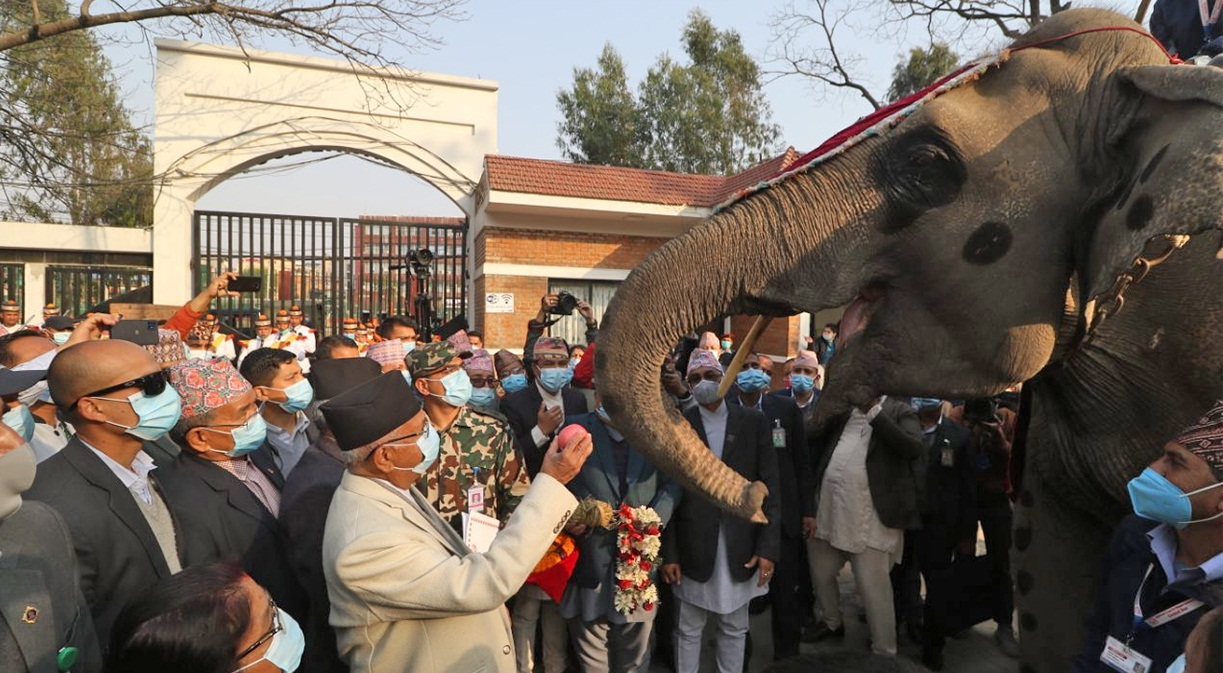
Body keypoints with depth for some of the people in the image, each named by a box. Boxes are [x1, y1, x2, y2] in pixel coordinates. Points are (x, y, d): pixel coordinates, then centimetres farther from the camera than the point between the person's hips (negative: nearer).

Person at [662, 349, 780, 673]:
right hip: (693, 547, -1)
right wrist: (668, 553, -5)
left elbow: (769, 487, 0)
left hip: (741, 548, 1)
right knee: (688, 630, 11)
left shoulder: (754, 421, 1)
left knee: (734, 629, 15)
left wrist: (768, 547, -5)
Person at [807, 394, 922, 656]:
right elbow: (812, 433, 6)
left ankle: (884, 652, 17)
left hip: (869, 517, -6)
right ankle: (833, 623, 45)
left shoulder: (900, 411, -3)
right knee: (821, 574, 21)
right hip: (829, 509, 6)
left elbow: (914, 448, -19)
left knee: (874, 588, -2)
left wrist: (875, 411, -19)